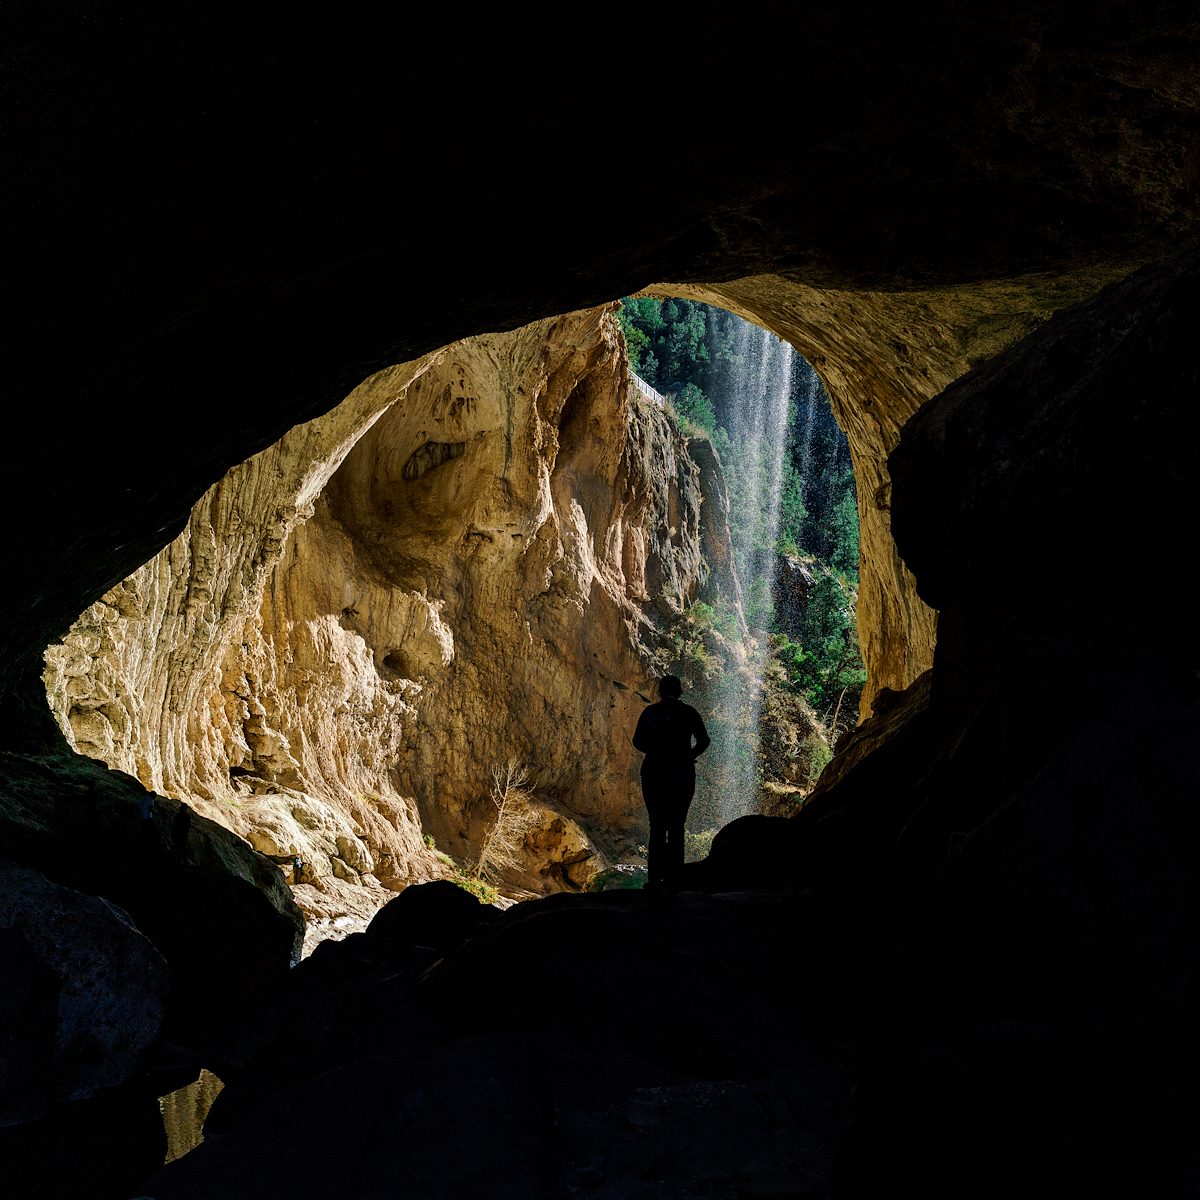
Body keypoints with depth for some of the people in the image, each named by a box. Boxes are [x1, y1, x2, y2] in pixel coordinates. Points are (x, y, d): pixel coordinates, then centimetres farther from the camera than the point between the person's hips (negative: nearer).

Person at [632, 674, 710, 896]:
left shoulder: (649, 712, 3)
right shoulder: (688, 713, 1)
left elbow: (638, 741, 0)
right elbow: (703, 741, -3)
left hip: (653, 772, 1)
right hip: (682, 774, -1)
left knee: (657, 827, 8)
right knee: (676, 827, 5)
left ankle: (655, 879, 1)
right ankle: (672, 880, 0)